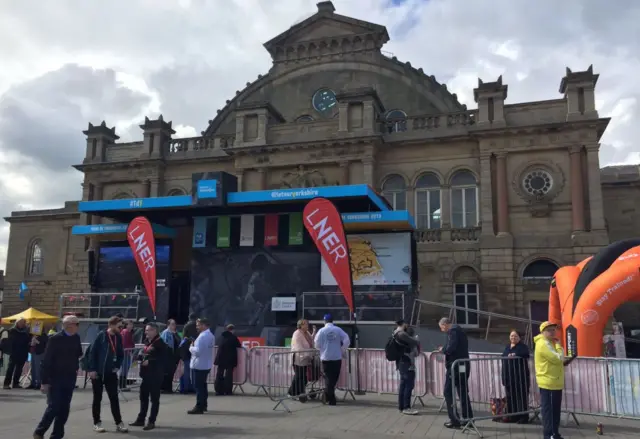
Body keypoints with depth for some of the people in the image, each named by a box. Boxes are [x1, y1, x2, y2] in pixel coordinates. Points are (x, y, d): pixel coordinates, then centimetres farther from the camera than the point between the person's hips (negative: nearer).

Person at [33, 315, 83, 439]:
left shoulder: (76, 338, 3)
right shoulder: (55, 339, -12)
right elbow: (46, 361, -12)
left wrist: (75, 368, 7)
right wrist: (45, 381, -14)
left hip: (70, 379, 5)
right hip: (55, 379, -5)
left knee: (64, 408, 7)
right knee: (53, 407, -5)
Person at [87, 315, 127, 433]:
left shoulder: (118, 337, 3)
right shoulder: (101, 335, -12)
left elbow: (121, 354, 12)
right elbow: (92, 352, -11)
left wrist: (117, 366, 1)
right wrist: (91, 369, -13)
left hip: (111, 373, 4)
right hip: (97, 372, -4)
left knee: (114, 398, 4)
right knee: (97, 398, 8)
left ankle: (118, 423, 7)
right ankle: (97, 423, 19)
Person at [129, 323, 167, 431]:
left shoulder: (160, 343, -14)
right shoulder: (147, 341, 12)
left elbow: (163, 359, -19)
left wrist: (150, 362, -21)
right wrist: (140, 356, 4)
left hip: (155, 375, -9)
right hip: (146, 374, 9)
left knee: (154, 398, 1)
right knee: (143, 397, 16)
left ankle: (151, 422, 8)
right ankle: (140, 419, 27)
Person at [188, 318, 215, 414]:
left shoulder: (202, 336, -21)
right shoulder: (211, 335, 12)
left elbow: (197, 351, -25)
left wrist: (191, 347, -7)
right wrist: (194, 346, 8)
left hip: (199, 365, -10)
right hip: (206, 364, 10)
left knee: (198, 386, -4)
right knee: (203, 385, 17)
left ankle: (199, 407, -1)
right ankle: (203, 405, 25)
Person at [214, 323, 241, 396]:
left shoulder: (222, 335, 5)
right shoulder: (233, 336, -10)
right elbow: (239, 345, -4)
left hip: (221, 358, 5)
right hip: (230, 358, -5)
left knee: (219, 373, 9)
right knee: (229, 374, 0)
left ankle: (218, 390, 10)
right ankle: (228, 391, -1)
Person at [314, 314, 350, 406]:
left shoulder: (321, 331, -5)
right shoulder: (338, 330, -2)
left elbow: (317, 344, -5)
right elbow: (347, 341, -7)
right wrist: (342, 351, 4)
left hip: (326, 357, -1)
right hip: (337, 357, 1)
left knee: (328, 378, 8)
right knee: (334, 378, 14)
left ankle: (331, 399, 8)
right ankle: (329, 396, 21)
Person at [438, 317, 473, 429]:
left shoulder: (452, 330, -11)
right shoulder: (459, 330, 18)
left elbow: (451, 348, -24)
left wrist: (442, 349, -5)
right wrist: (445, 350, 10)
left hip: (455, 366, -9)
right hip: (464, 366, 9)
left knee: (448, 392, -1)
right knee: (463, 393, 13)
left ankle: (454, 420, -2)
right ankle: (468, 419, 16)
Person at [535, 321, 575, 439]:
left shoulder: (551, 343, 18)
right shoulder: (542, 344, -15)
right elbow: (558, 358, -21)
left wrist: (565, 361, 7)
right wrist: (559, 345, -8)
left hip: (556, 382, 10)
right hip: (548, 383, -10)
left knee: (555, 409, 13)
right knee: (548, 409, -6)